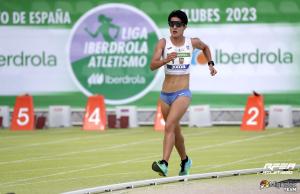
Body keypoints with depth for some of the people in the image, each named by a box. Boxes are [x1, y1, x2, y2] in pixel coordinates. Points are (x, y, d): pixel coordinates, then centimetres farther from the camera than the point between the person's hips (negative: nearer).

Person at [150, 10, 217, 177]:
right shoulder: (164, 43, -4)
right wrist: (166, 60, -31)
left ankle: (164, 164, -33)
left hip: (183, 94, -3)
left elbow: (205, 47, 25)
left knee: (169, 126, -23)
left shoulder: (192, 43, 0)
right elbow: (153, 65, -15)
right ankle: (185, 161, 41)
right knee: (175, 131, 17)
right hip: (165, 94, 3)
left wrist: (211, 64, 17)